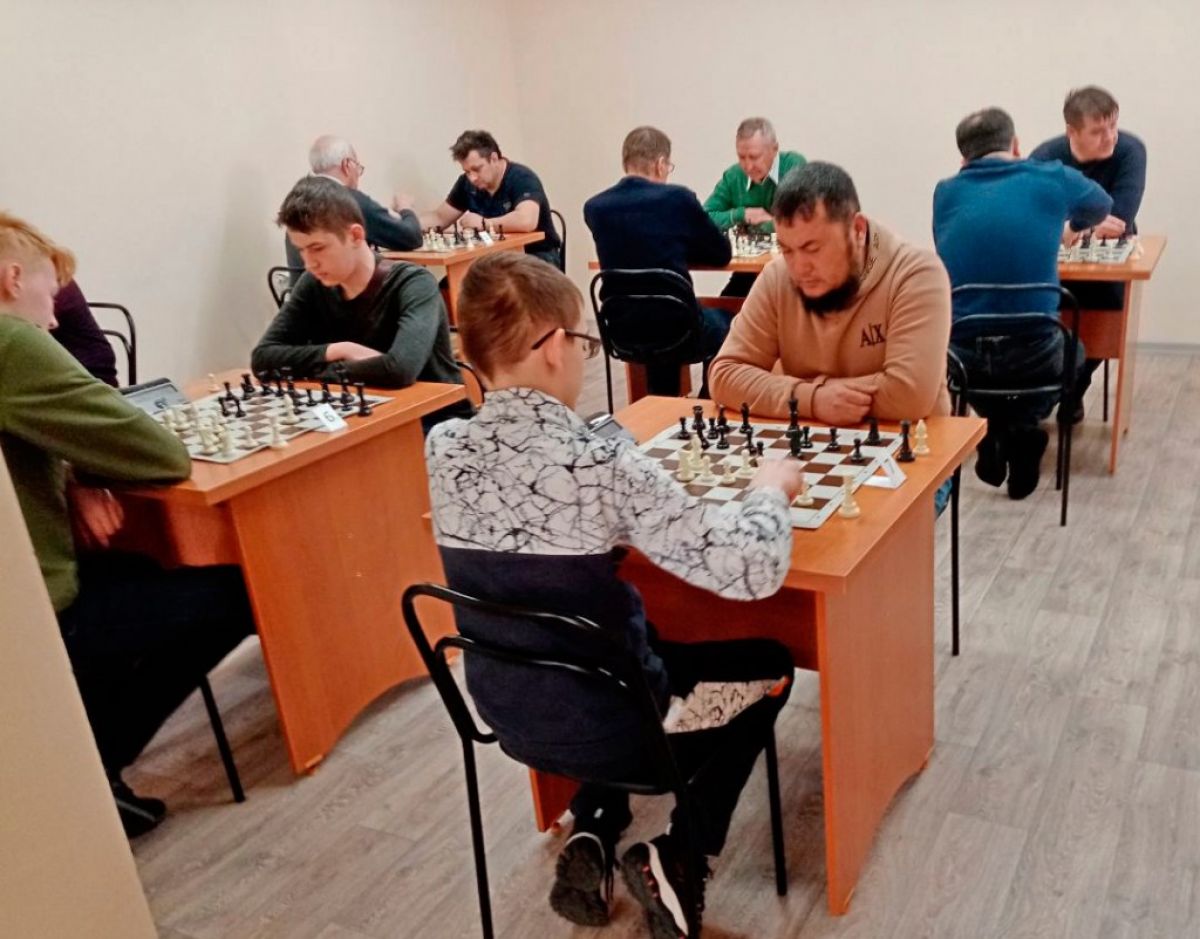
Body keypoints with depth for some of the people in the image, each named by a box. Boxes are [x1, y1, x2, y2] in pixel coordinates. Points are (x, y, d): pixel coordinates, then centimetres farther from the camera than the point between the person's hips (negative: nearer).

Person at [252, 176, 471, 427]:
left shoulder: (413, 284, -19)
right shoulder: (314, 286, 0)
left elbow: (400, 368, -35)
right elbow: (262, 357, -5)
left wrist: (324, 372, -19)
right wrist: (339, 351, -18)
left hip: (435, 422, -3)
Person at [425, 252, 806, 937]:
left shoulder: (443, 447, -10)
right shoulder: (601, 463, -28)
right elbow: (754, 571, -27)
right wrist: (772, 488, -9)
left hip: (508, 712, 6)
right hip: (601, 724, -5)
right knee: (770, 667, 21)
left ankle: (592, 836, 22)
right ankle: (673, 859, 14)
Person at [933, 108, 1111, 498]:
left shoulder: (946, 192, 6)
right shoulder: (1052, 179, 5)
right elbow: (1101, 207, 28)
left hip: (961, 355, 1)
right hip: (1031, 353, -1)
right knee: (1072, 350, 33)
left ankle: (995, 434, 24)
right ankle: (1022, 430, 16)